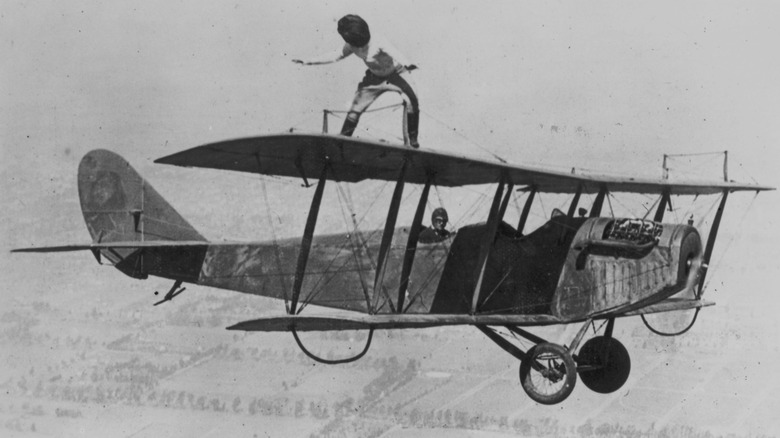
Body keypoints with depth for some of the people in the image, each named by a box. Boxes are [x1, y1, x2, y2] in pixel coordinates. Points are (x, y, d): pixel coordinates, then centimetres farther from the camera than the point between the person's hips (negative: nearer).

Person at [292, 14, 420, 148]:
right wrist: (308, 62, -1)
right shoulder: (351, 46, -12)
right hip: (374, 77, 5)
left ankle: (413, 139, -12)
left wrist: (405, 65, -69)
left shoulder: (377, 43, -31)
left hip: (394, 74, -5)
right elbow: (336, 55, 1)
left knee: (411, 101, -26)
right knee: (355, 108, 0)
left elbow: (394, 54, -46)